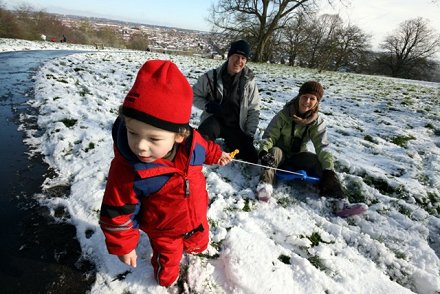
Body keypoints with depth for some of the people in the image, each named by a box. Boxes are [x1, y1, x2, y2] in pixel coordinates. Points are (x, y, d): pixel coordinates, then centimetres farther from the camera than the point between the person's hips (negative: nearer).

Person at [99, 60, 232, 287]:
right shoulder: (126, 172, -39)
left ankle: (192, 246, 71)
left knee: (199, 242, 34)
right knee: (168, 260, 25)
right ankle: (166, 280, 61)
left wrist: (217, 155, 17)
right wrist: (122, 246, -12)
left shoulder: (191, 141, -29)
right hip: (163, 231, -3)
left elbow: (204, 148, -1)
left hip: (197, 217, 4)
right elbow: (117, 213, -23)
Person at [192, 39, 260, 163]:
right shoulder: (212, 76, -8)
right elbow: (194, 95, 3)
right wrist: (207, 105, -17)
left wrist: (249, 134, -7)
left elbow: (254, 110, 2)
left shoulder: (249, 81, -3)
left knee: (251, 158, -5)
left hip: (236, 126, 3)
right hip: (214, 120, -3)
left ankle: (229, 142, 23)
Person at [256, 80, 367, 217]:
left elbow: (322, 146, -15)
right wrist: (264, 151, -34)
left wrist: (329, 169, -28)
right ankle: (265, 184, -53)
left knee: (320, 162, -24)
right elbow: (269, 135, -13)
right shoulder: (284, 115, -12)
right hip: (280, 153, -2)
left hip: (298, 156, 2)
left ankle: (341, 201, -33)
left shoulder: (317, 121, -7)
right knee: (274, 151, -36)